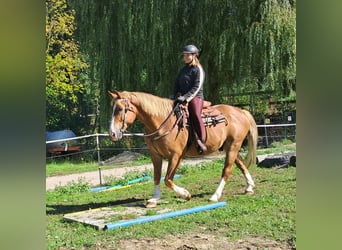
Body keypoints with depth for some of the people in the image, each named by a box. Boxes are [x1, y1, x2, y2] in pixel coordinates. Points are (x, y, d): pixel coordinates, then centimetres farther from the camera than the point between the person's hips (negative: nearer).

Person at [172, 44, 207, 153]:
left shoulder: (198, 69, -4)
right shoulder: (183, 69, 18)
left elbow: (196, 88, -12)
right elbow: (177, 84, 18)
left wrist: (185, 97, -21)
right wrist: (176, 96, 1)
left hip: (195, 98, -8)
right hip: (182, 98, 8)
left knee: (195, 115, -29)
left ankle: (201, 142, -29)